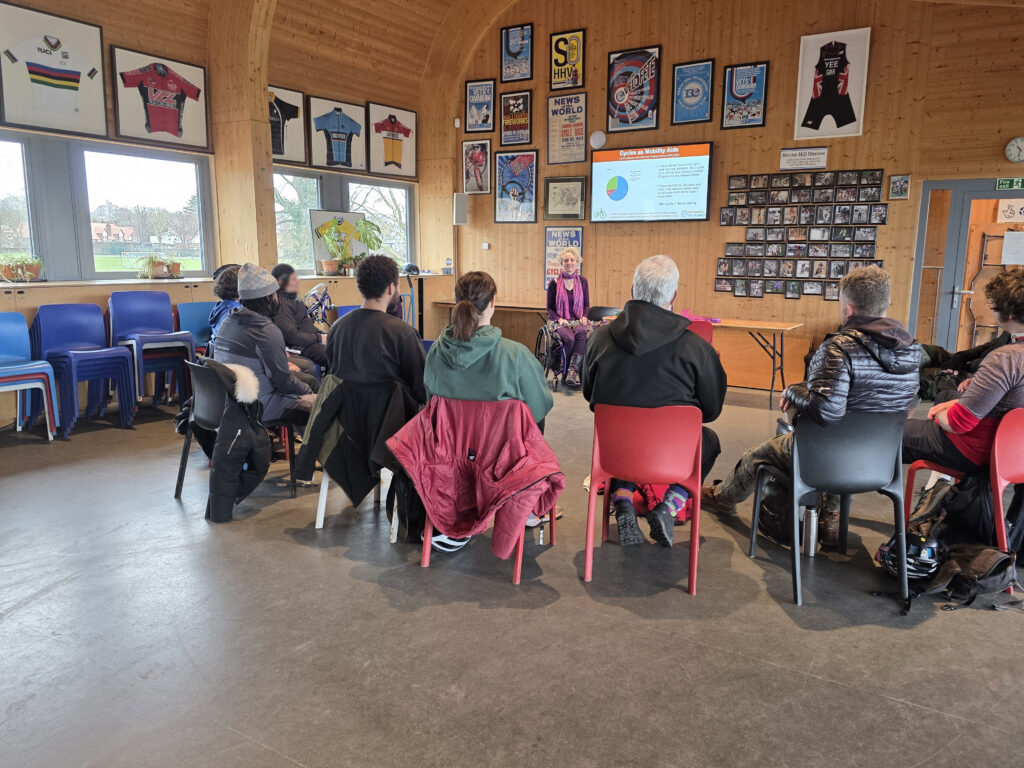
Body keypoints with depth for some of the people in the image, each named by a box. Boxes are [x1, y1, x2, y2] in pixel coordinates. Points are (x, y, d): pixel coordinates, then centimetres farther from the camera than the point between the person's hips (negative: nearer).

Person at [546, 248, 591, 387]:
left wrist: (584, 316, -4)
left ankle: (572, 371, -40)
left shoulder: (582, 281, 11)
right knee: (570, 338, -34)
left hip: (578, 320, 2)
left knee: (582, 333, -34)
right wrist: (559, 319, -12)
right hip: (559, 321, -2)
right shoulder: (554, 283, 3)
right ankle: (575, 372, -19)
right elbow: (550, 308, 6)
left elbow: (586, 304, 17)